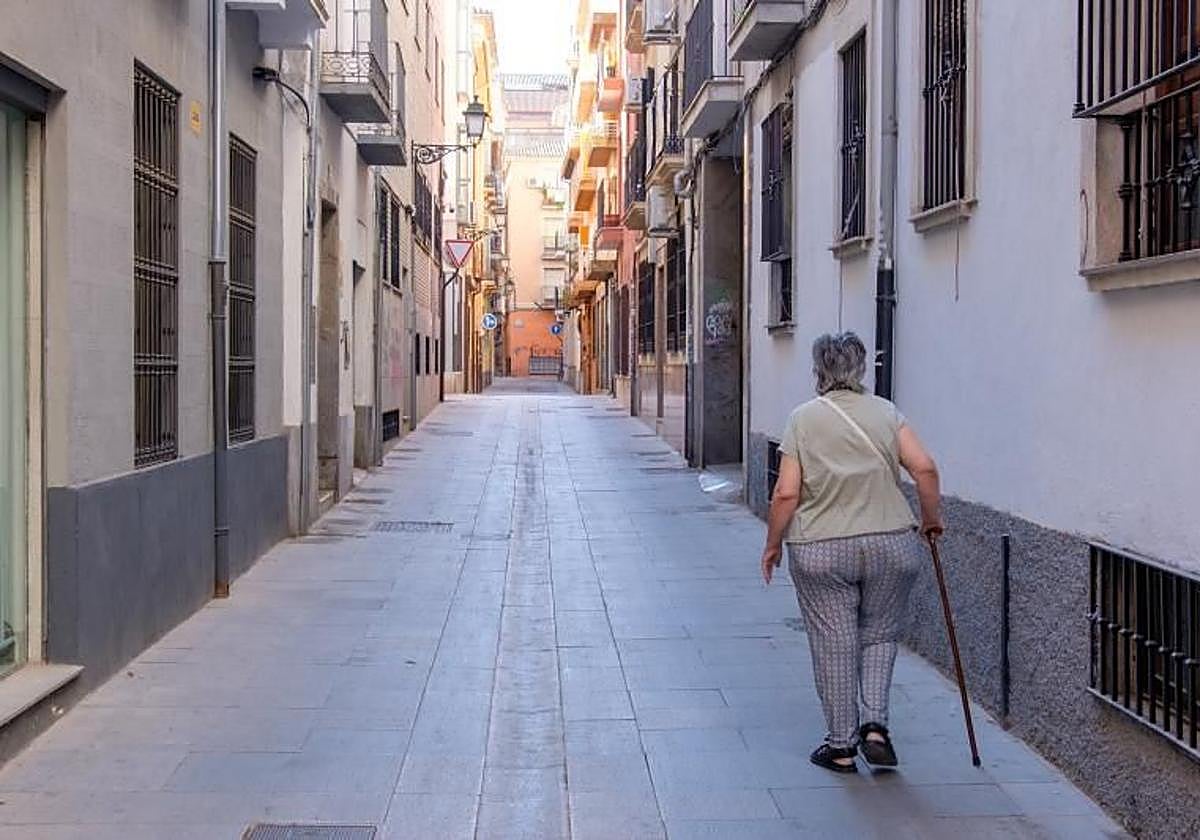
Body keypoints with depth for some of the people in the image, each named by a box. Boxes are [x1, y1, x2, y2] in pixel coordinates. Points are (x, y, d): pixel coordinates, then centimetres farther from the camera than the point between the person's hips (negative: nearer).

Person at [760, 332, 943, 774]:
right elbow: (924, 468, -6)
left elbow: (787, 494, -6)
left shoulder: (803, 418, -2)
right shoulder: (886, 412, 4)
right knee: (879, 636, 17)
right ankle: (875, 725, 3)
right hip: (890, 546, 2)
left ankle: (841, 745, 12)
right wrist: (932, 518, 9)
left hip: (820, 552, -2)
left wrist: (773, 544, 6)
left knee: (833, 645, 6)